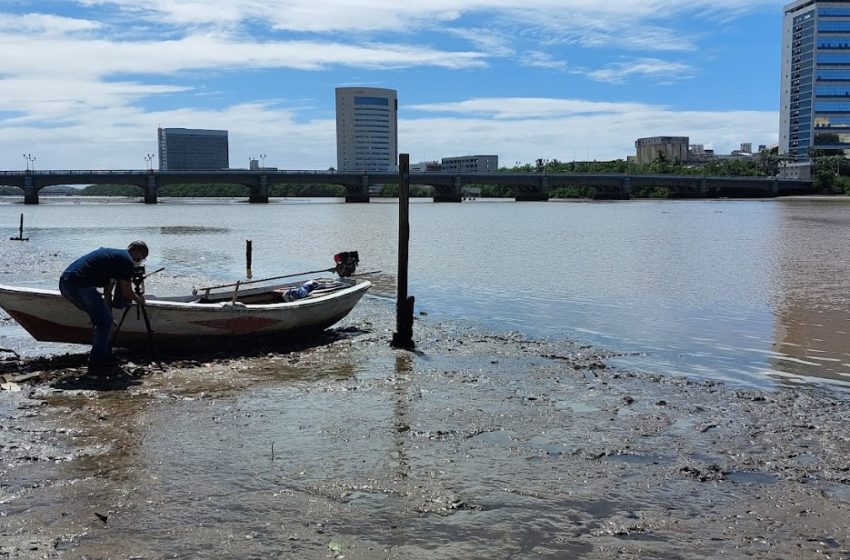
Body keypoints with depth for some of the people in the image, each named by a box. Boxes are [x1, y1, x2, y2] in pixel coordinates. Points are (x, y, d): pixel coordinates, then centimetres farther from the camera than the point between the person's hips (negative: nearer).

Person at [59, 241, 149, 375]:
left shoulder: (114, 254, 27)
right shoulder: (126, 260, -2)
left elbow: (107, 291, 31)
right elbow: (126, 292, 0)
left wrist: (108, 313, 35)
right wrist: (138, 299, 21)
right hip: (78, 283, -10)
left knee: (103, 319, 19)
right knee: (105, 321, -2)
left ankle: (106, 358, 25)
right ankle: (96, 364, 1)